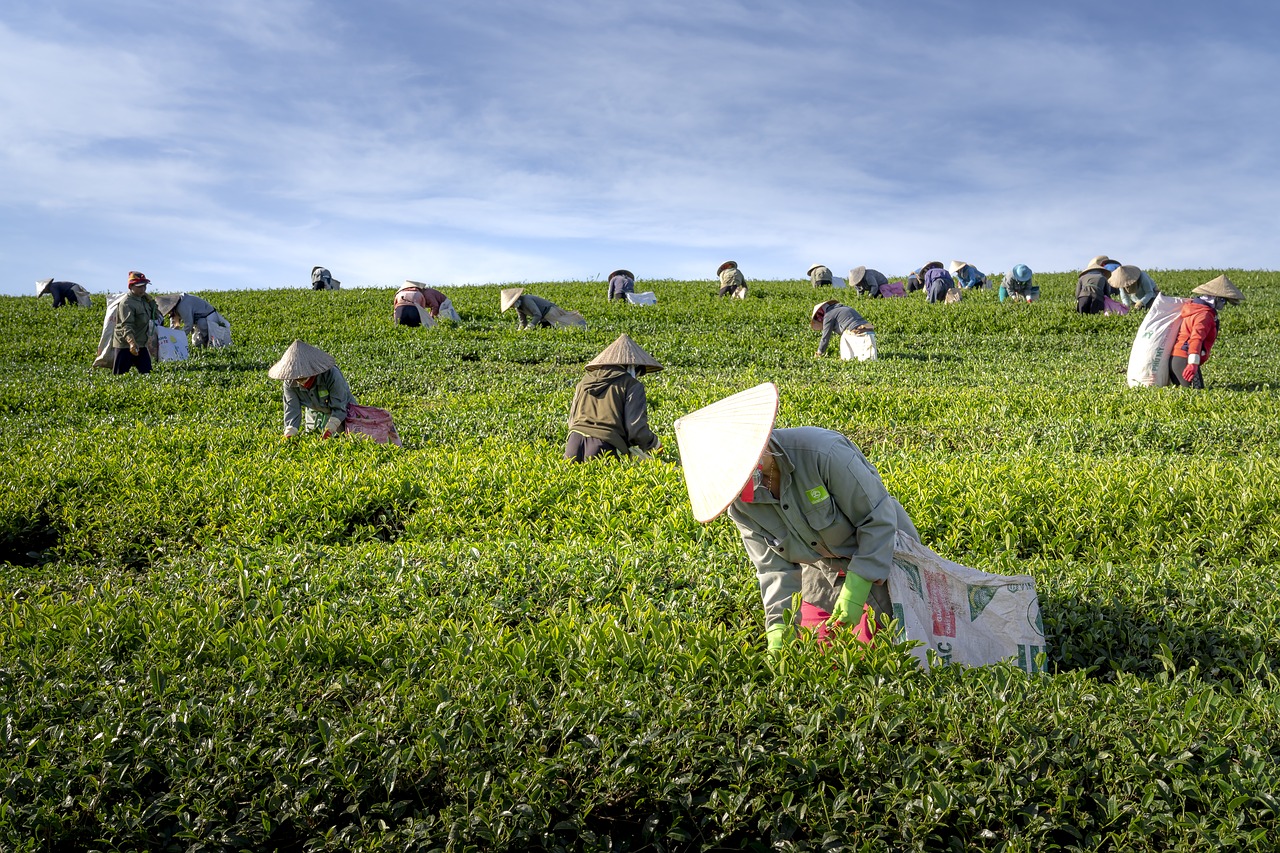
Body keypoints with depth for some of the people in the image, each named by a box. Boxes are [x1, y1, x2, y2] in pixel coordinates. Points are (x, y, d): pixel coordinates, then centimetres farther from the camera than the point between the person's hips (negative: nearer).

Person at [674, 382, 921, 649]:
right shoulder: (741, 505, -14)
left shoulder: (823, 452, -32)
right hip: (822, 574, 5)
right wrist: (779, 624, -22)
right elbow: (775, 567, -8)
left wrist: (857, 587, -29)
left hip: (882, 555, -5)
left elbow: (879, 519, -24)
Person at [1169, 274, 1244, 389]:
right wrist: (1193, 363, -38)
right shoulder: (1205, 315, -12)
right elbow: (1196, 338, -26)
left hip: (1175, 358, 10)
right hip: (1185, 360, -10)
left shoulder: (1193, 306, 18)